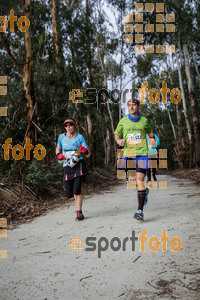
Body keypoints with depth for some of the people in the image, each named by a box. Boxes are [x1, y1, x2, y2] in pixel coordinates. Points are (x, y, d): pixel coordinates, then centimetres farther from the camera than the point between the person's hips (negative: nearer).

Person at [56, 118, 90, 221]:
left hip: (78, 165, -3)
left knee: (76, 190, -14)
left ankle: (79, 212, 2)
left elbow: (88, 155, 0)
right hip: (67, 167, 3)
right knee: (69, 192, 2)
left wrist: (84, 150, -23)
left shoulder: (80, 137, 0)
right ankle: (79, 204, 35)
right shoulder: (61, 137, 7)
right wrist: (59, 154, 0)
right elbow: (58, 149, 23)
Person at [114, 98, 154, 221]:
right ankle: (144, 190, 44)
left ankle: (140, 210, -12)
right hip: (128, 154, 2)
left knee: (140, 180, -13)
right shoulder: (123, 121, 6)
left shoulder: (144, 120, 8)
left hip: (142, 153, -2)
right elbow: (116, 134, 15)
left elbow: (150, 131, 26)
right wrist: (118, 140, -6)